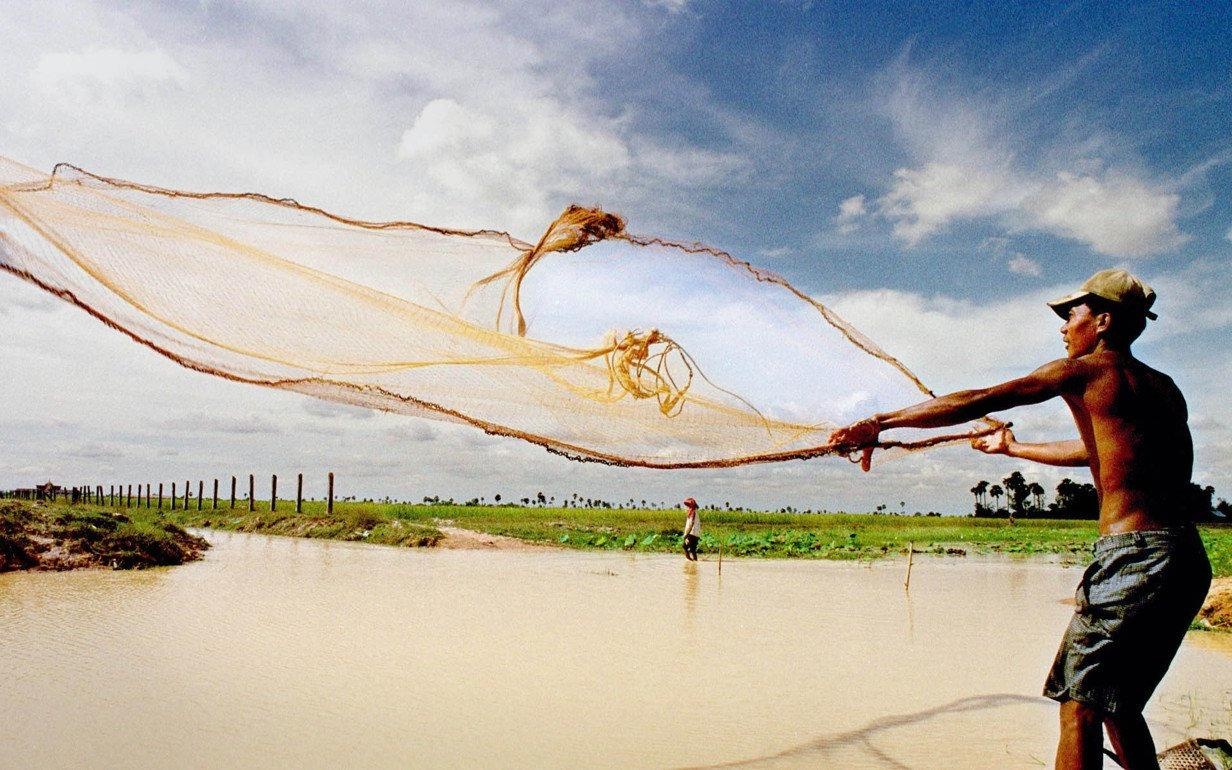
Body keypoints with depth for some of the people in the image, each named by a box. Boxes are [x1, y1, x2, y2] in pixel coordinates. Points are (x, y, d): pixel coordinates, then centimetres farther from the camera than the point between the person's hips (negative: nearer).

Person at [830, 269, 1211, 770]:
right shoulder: (1163, 387, 19)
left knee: (1079, 705, 0)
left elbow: (974, 403, -8)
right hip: (1186, 560, 8)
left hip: (1134, 555, -8)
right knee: (1118, 705, 20)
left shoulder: (1084, 369, -3)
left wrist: (879, 422, -5)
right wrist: (1013, 449, 46)